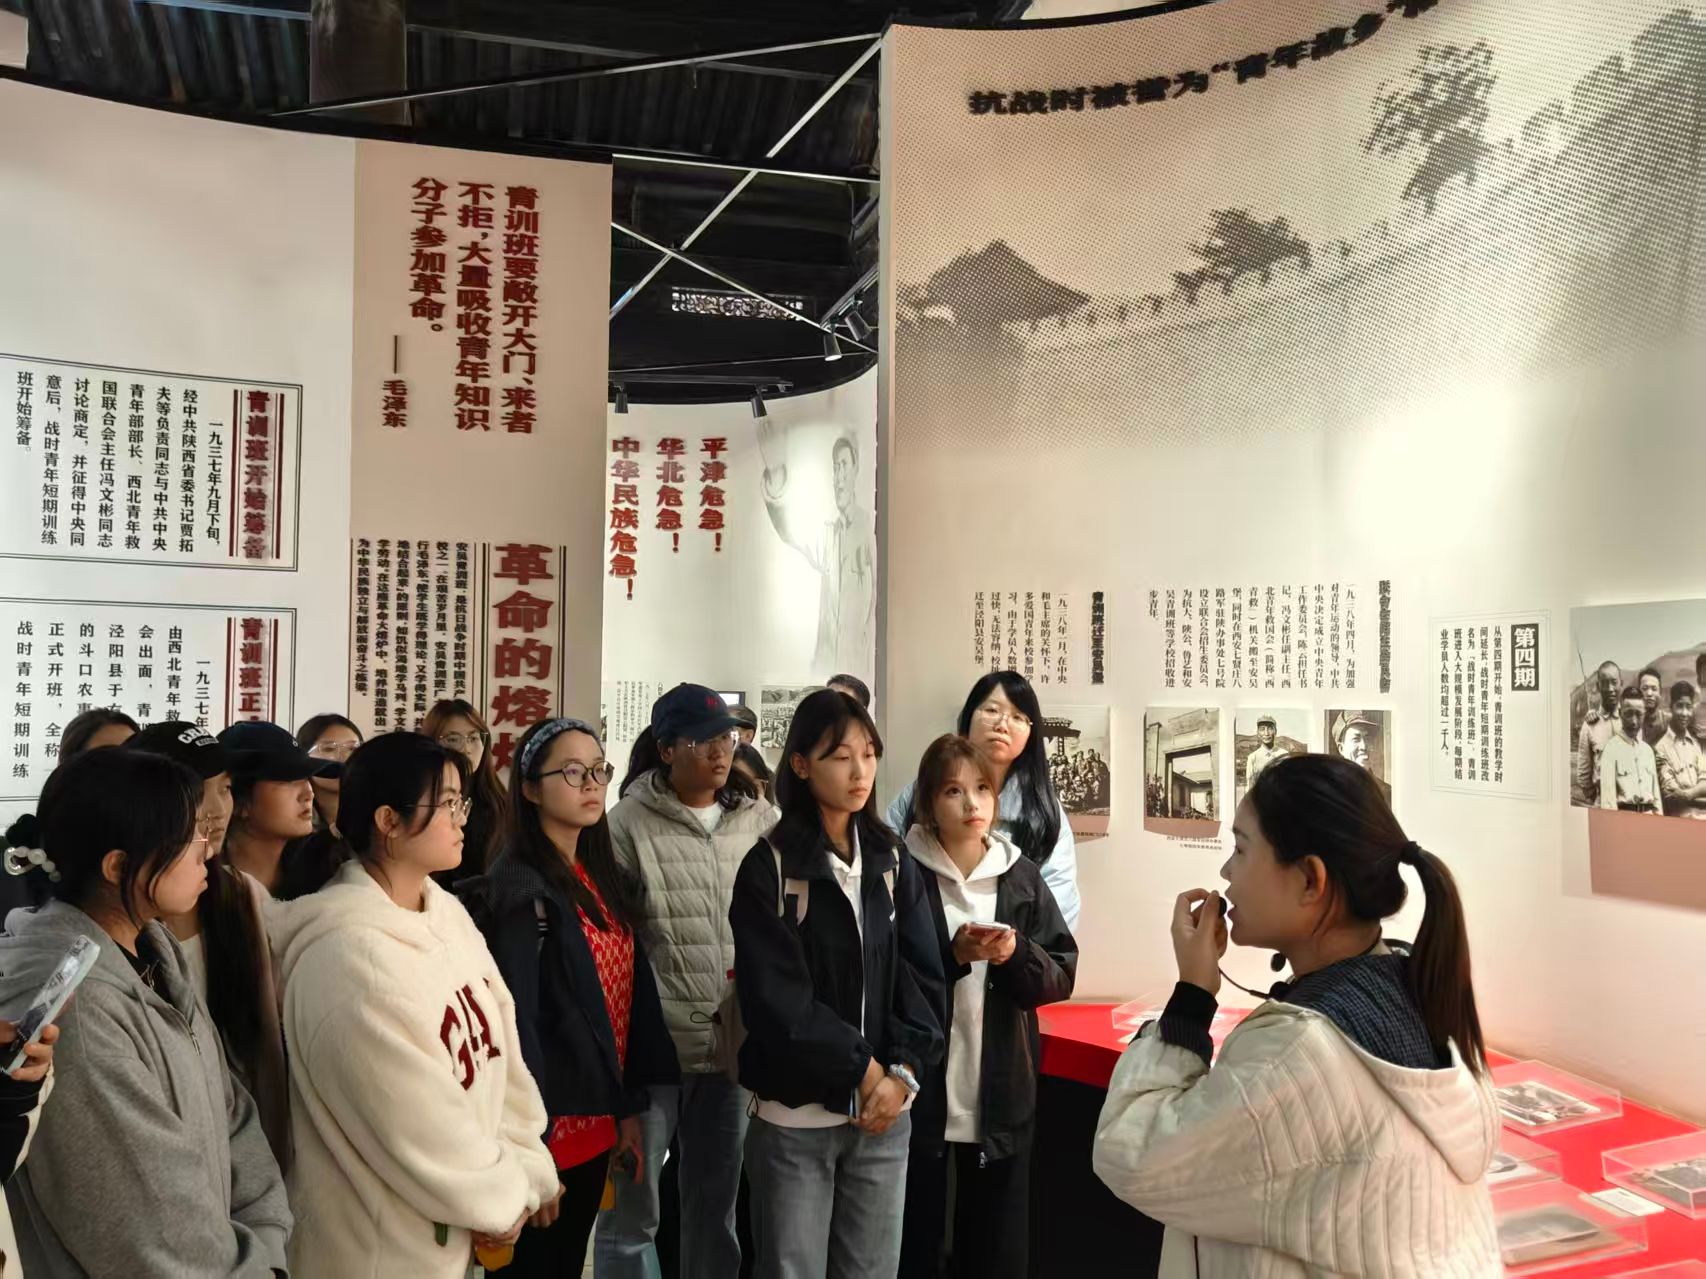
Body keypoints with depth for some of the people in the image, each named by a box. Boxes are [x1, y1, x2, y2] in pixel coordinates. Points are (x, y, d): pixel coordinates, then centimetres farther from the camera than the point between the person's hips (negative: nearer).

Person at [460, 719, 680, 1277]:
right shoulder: (517, 888, -16)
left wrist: (629, 1108, 10)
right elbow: (515, 1021, -20)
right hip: (547, 1126, -7)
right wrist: (531, 1145, -20)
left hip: (596, 1120, 7)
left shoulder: (607, 880, 8)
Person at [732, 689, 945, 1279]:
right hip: (795, 1115, -3)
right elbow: (777, 998, -14)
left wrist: (902, 1075, -12)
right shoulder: (769, 868, -8)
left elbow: (924, 979, 1)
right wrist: (864, 1069, -14)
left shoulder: (894, 864, 6)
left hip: (885, 1112, 4)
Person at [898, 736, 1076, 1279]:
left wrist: (1017, 954, -16)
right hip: (922, 1091, -2)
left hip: (1003, 1094, 3)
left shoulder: (1021, 875, 2)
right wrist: (954, 955, -21)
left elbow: (1062, 976, 2)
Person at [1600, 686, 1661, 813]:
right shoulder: (1612, 748, -6)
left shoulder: (1648, 750, 14)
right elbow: (1607, 792, -12)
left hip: (1648, 813, 6)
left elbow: (1655, 792, 16)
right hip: (1623, 813, -6)